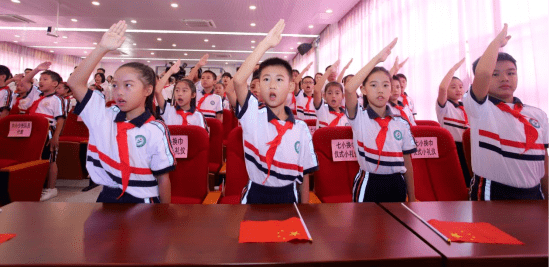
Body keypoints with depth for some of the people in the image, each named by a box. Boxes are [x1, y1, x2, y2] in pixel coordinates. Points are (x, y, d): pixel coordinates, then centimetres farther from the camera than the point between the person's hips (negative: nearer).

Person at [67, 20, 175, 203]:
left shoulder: (156, 131, -14)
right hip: (107, 196, 4)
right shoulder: (103, 116, -2)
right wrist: (101, 49, -17)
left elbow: (163, 177, -10)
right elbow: (75, 83, -10)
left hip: (142, 199, -3)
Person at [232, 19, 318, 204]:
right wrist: (266, 43, -26)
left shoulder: (301, 128, -3)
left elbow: (305, 172, 3)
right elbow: (238, 80, -27)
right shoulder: (252, 116, -10)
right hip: (255, 195, -1)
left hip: (288, 196, 2)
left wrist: (305, 206, 3)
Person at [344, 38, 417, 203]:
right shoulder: (359, 118, -6)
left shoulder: (402, 124, 5)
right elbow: (349, 89, -26)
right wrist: (377, 59, -23)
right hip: (368, 185, -3)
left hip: (396, 185, 4)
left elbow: (407, 162, 8)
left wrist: (412, 198, 8)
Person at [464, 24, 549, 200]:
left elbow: (544, 158, 14)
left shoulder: (538, 115, 10)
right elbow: (482, 72, -25)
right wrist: (498, 41, -10)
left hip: (534, 193, 5)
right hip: (492, 194, -5)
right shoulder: (479, 108, -7)